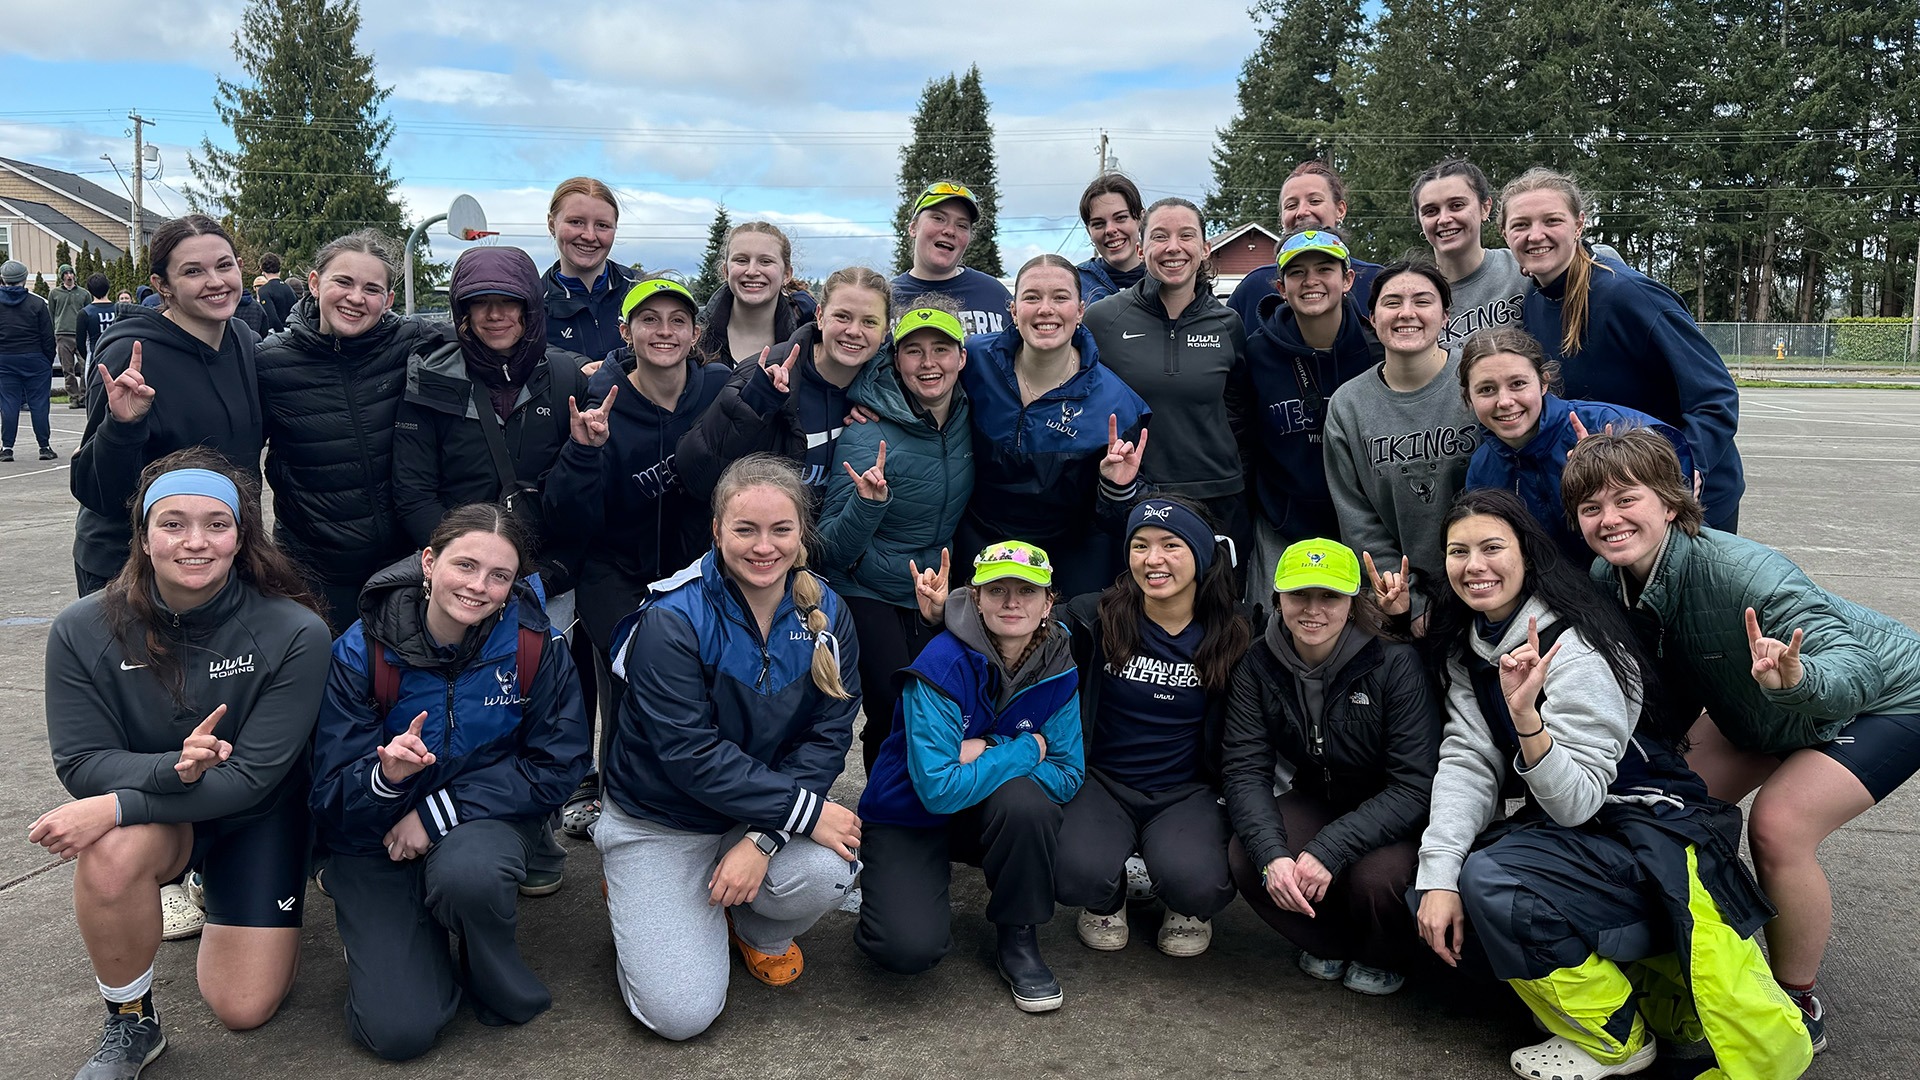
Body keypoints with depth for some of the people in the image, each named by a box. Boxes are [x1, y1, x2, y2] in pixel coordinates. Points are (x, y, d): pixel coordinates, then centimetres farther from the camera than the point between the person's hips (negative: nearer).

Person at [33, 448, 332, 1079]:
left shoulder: (294, 633, -24)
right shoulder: (84, 631, -16)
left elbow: (251, 776, -23)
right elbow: (80, 763, -14)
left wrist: (118, 803, -33)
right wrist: (169, 768, -35)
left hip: (256, 820, 0)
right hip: (150, 811, 1)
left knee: (244, 1011, -1)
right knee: (111, 853, -36)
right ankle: (131, 1024, -8)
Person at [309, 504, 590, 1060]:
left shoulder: (535, 644, -15)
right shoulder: (363, 652, -16)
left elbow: (557, 764, -13)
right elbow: (330, 800, -13)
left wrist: (437, 811, -18)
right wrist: (385, 775, -37)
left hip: (486, 818, 0)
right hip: (377, 839, 0)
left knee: (467, 874, -38)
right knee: (398, 1031, -13)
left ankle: (504, 988, -4)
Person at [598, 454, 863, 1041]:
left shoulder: (825, 615, -7)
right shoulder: (672, 621, -21)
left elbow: (827, 736, -10)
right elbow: (691, 755, -24)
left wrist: (763, 838, -22)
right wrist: (804, 812, -27)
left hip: (767, 815, 4)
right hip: (660, 821, -3)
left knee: (826, 871, -30)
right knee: (681, 1014, -13)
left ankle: (759, 929, 7)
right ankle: (636, 900, 19)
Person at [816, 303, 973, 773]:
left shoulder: (966, 419, -4)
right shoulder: (869, 436, -21)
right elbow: (831, 553, -22)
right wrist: (867, 503, -38)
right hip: (868, 594, -5)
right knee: (896, 714, -16)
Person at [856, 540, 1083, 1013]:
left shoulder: (1059, 670, -10)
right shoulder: (942, 666, -26)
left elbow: (1068, 776, -9)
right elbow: (938, 789, -31)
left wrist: (988, 754, -23)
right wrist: (1024, 750, -24)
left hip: (988, 814, 4)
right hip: (908, 816, -3)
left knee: (1025, 799, -33)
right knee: (910, 948, -26)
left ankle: (1019, 938, -7)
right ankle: (912, 893, 12)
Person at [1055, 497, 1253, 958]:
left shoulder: (1233, 633, -3)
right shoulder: (1095, 618, -7)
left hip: (1187, 793, 0)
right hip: (1102, 781, 0)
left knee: (1198, 885, -29)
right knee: (1078, 877, -29)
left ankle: (1186, 909, 14)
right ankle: (1107, 900, 14)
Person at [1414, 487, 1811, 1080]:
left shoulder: (1573, 650, -19)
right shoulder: (1469, 646, 4)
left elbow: (1578, 802, -23)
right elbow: (1466, 764, -5)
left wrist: (1526, 716, -39)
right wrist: (1439, 876, -17)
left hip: (1649, 834, -8)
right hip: (1572, 835, 8)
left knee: (1490, 881, -29)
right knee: (1435, 899, -11)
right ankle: (1654, 996, 4)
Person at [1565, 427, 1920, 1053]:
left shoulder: (1736, 568, -38)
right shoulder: (1607, 579, -18)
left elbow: (1853, 665, -43)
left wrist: (1796, 680, -63)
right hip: (1772, 707, 7)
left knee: (1780, 825, -22)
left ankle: (1799, 1008, 1)